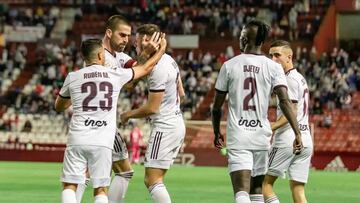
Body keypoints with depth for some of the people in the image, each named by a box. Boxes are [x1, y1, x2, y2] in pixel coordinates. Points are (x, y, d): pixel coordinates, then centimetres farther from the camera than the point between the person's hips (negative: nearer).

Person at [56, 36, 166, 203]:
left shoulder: (73, 78, 4)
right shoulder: (116, 75, 4)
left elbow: (59, 107, 21)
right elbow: (146, 68, 20)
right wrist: (161, 50, 37)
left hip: (77, 139, 0)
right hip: (103, 142, 0)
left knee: (69, 186, 3)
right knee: (101, 189, 7)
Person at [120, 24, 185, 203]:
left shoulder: (157, 69, -20)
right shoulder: (169, 60, 11)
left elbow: (152, 108, -17)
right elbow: (180, 94, 22)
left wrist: (129, 114, -3)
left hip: (164, 127, -10)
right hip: (177, 123, 10)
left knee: (152, 180, -9)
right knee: (153, 180, 12)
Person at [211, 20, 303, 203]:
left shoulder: (229, 66, 0)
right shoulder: (273, 67, 2)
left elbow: (217, 106, 6)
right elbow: (284, 101, -11)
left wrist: (217, 133, 21)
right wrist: (297, 133, -12)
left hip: (238, 136, -3)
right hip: (262, 135, 3)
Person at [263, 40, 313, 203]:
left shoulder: (290, 79, -8)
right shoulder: (301, 78, 20)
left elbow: (291, 112, -16)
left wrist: (270, 128, -24)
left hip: (288, 137, -9)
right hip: (306, 139, 9)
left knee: (265, 182, -3)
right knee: (298, 189, 6)